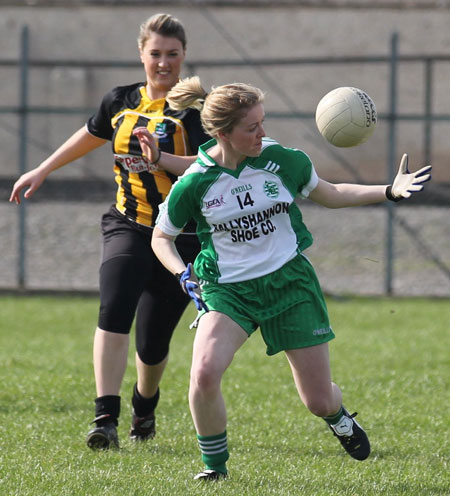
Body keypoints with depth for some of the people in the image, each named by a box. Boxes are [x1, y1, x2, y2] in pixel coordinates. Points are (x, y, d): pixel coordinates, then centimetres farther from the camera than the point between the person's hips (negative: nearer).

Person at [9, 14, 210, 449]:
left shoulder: (195, 107, -6)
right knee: (114, 310, -23)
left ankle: (144, 405, 37)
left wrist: (162, 160, -32)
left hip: (182, 236, -3)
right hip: (128, 227, 3)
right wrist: (42, 171, 33)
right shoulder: (120, 102, 8)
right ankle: (106, 418, -27)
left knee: (152, 343, 3)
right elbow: (90, 136, 29)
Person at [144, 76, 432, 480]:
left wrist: (390, 192, 0)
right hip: (228, 290, -1)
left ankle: (339, 418, 45)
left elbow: (329, 195, 10)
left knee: (320, 401, 4)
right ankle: (215, 463, -3)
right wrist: (183, 273, -13)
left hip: (290, 280, 1)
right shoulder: (193, 184, -12)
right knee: (204, 374, -29)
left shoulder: (282, 161, -8)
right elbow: (162, 238, 5)